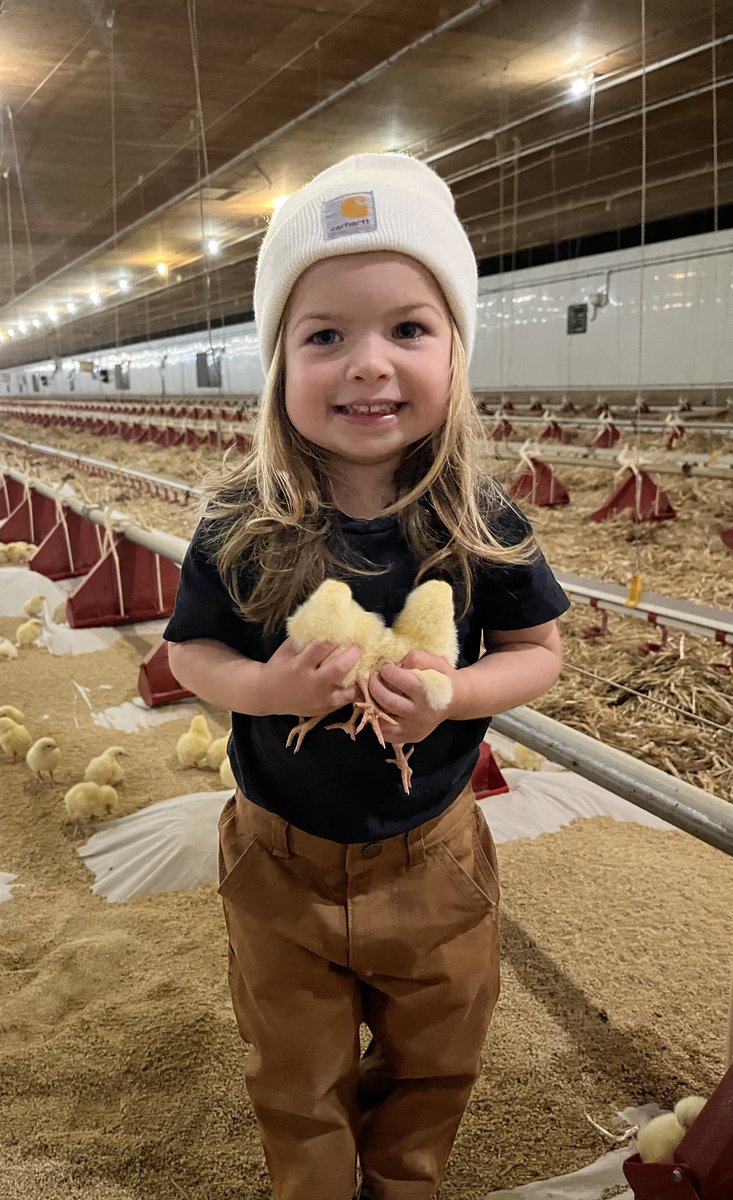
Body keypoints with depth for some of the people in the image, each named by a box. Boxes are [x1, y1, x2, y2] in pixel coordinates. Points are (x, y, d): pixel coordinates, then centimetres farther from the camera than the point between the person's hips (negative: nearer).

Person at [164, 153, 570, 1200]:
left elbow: (538, 651, -6)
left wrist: (453, 693, -26)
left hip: (434, 862, 1)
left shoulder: (483, 523, -16)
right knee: (297, 1078, 24)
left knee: (434, 1057, 27)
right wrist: (263, 686, -27)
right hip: (281, 859, 0)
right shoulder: (242, 527, -17)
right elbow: (189, 651, -6)